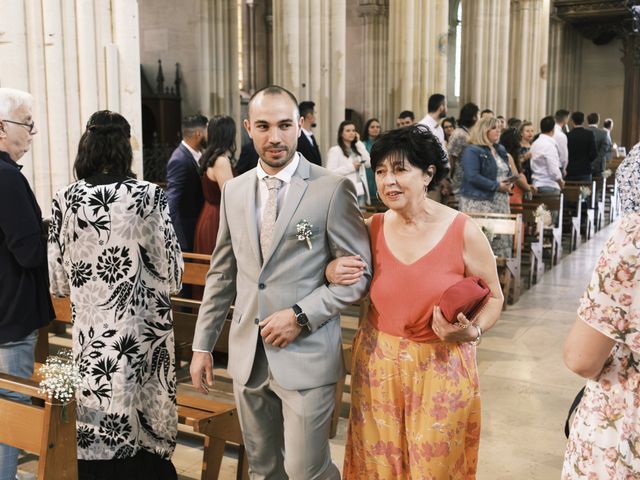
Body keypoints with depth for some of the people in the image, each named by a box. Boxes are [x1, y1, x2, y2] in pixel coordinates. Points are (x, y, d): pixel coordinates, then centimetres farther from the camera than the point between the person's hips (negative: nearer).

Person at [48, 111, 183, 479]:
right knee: (144, 438, 12)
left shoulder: (66, 199, -5)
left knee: (96, 440, 13)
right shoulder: (149, 195, -10)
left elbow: (59, 282, 1)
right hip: (143, 333, -2)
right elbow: (173, 275, -6)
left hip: (90, 332, 2)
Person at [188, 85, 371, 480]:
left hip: (307, 356, -5)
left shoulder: (333, 189, -9)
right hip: (248, 357, 5)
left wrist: (301, 316, -16)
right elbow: (222, 274, 12)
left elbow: (359, 272, -7)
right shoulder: (234, 190, 7)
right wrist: (203, 344, 11)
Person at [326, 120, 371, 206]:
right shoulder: (335, 150, -2)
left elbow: (368, 163, 4)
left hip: (360, 191, 6)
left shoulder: (357, 148, 19)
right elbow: (330, 173, -12)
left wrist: (359, 143, 7)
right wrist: (351, 167, -13)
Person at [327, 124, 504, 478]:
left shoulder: (463, 231, -13)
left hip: (441, 370, -3)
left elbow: (493, 297, -1)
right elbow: (361, 288, 13)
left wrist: (472, 332, -20)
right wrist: (332, 273, -9)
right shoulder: (372, 228, -3)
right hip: (377, 365, 3)